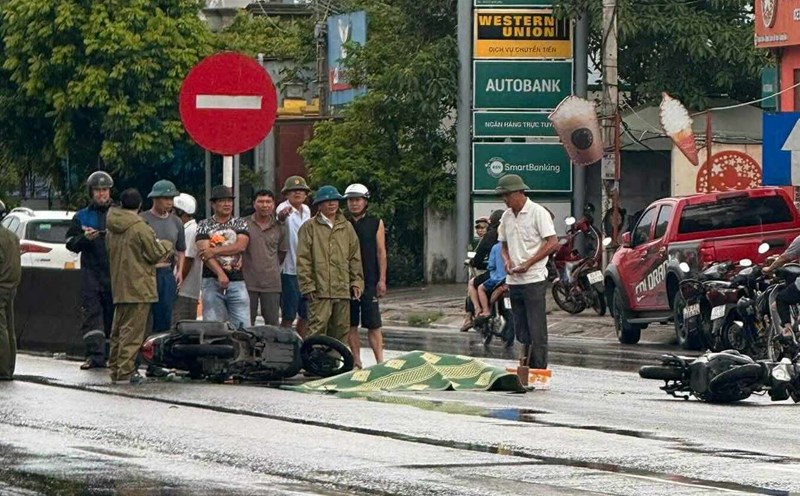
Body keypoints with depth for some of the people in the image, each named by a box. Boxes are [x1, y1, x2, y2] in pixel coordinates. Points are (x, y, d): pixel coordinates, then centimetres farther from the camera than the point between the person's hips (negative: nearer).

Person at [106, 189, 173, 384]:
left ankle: (115, 367, 18)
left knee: (118, 330, 15)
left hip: (118, 286, 7)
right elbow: (157, 254, -10)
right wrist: (166, 245, 12)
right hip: (138, 286, -7)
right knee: (132, 331, -5)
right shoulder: (139, 227, -14)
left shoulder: (112, 229, 10)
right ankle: (125, 371, -8)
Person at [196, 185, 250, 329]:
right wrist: (220, 274, -22)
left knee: (243, 326, -5)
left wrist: (214, 250, -13)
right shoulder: (204, 225, 6)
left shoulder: (240, 224, 12)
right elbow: (204, 253, -8)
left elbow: (240, 246, -6)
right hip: (212, 281, -1)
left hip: (237, 281, 1)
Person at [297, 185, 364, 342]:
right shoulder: (310, 227, 2)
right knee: (317, 328, -13)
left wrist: (357, 281, 10)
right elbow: (303, 259, -1)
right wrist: (308, 285, -7)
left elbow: (355, 257, 19)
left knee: (341, 328, 7)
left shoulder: (347, 227, 16)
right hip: (319, 290, -5)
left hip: (342, 289, 5)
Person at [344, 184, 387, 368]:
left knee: (373, 324, -6)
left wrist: (382, 280, -4)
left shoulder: (376, 223, 7)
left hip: (370, 281, -2)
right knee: (351, 325, 3)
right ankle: (356, 362, 8)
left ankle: (380, 361, -8)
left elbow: (381, 252, 3)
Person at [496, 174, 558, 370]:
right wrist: (507, 261, 0)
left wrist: (528, 263, -17)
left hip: (534, 279, -7)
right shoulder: (506, 217, 13)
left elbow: (552, 243, -11)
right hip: (514, 280, 7)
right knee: (521, 330, 9)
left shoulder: (538, 213, -7)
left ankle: (539, 369, -7)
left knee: (536, 330, -8)